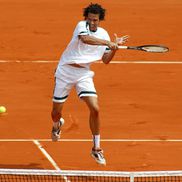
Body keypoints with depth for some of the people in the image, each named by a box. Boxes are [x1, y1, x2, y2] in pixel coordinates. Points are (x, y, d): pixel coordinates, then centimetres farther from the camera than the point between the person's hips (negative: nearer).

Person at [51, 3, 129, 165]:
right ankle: (57, 124, 49)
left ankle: (96, 148, -2)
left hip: (84, 74, 3)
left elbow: (105, 60, 7)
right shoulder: (82, 25, -12)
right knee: (56, 112, 8)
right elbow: (85, 38, -36)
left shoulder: (103, 34, 3)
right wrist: (107, 43, -41)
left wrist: (114, 47, -10)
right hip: (66, 71, -3)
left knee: (95, 109, -15)